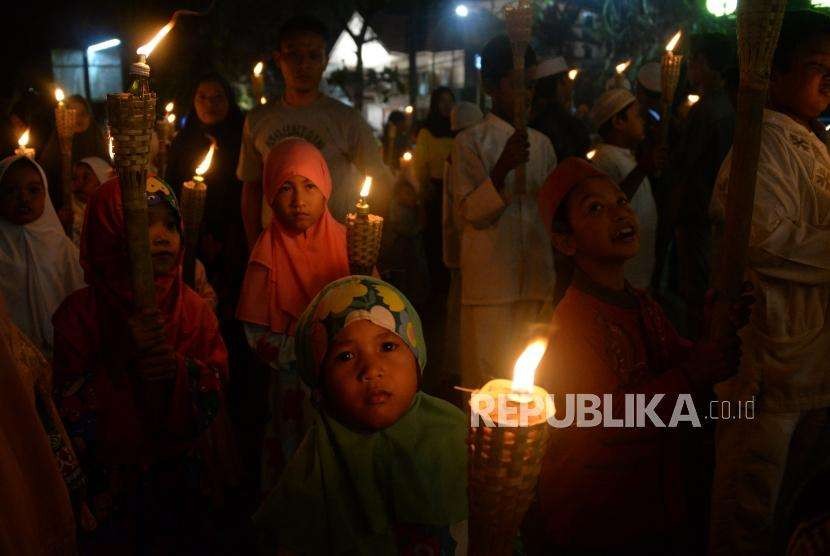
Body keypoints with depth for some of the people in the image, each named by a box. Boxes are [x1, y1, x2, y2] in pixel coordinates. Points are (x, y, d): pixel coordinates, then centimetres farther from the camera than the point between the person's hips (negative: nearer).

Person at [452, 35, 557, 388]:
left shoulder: (542, 143, 14)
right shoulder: (470, 142, -2)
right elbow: (470, 213, -11)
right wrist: (502, 168, -23)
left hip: (536, 279, 5)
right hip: (490, 281, -5)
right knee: (488, 376, -1)